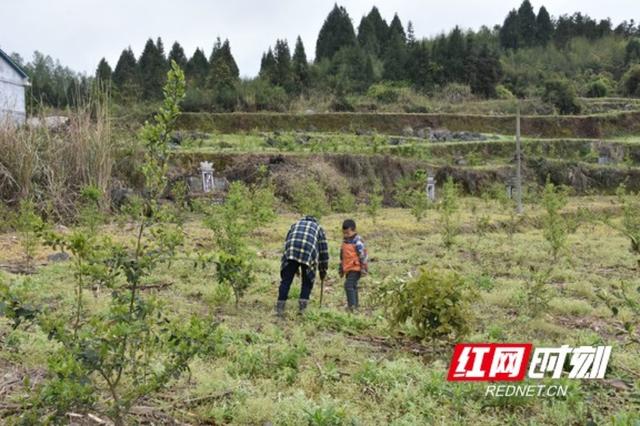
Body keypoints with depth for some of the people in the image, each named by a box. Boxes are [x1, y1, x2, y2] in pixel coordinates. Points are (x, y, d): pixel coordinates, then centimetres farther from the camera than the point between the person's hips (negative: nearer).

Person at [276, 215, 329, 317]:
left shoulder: (295, 225, 35)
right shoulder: (318, 228, 30)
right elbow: (323, 250, 26)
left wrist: (294, 267, 35)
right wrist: (323, 270, 33)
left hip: (291, 252, 1)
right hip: (309, 253, -1)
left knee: (286, 280, 4)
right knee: (307, 281, 13)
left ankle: (280, 308, 0)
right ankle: (302, 308, 3)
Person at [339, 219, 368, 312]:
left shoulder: (357, 242, -14)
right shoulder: (345, 241, 12)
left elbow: (363, 255, -15)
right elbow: (342, 256, 21)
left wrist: (364, 268, -15)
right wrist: (341, 269, 25)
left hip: (355, 268, -9)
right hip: (348, 269, 9)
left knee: (348, 285, -19)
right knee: (353, 287, 14)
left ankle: (352, 306, -18)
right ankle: (355, 307, 23)